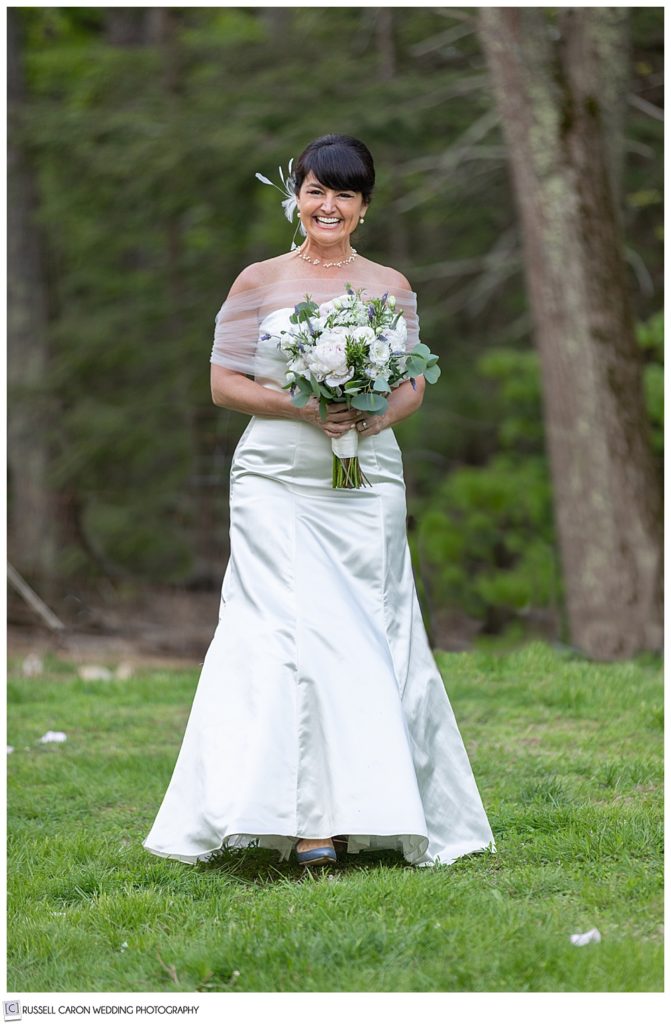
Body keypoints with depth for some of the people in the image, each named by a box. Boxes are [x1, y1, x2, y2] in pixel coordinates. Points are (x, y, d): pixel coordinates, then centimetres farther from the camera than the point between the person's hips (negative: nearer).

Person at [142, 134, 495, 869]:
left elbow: (415, 385, 13)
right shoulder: (258, 282, 5)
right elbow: (224, 383, 3)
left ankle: (361, 806, 6)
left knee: (369, 638, -2)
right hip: (277, 485, -2)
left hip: (367, 486, 2)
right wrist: (302, 407, -12)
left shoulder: (390, 286, 12)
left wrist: (380, 415, -9)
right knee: (292, 635, -10)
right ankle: (302, 817, -10)